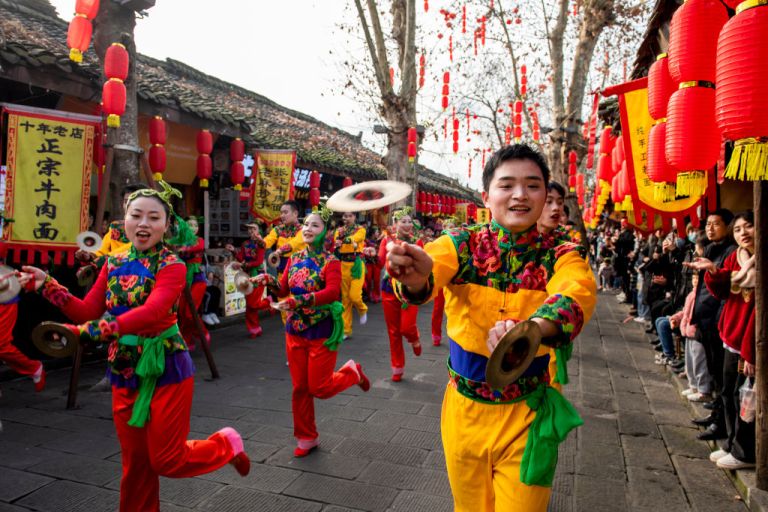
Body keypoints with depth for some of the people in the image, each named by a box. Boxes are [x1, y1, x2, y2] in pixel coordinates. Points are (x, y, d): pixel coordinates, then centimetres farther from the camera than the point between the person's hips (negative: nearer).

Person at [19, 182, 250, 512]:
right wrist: (47, 284, -5)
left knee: (167, 461, 3)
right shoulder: (113, 264, 7)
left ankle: (226, 444, 29)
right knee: (135, 462, 15)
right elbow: (87, 312, 5)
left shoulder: (172, 266, -13)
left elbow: (151, 312, -29)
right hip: (125, 371, 6)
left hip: (166, 369, -5)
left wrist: (94, 330, -39)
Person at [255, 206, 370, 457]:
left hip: (322, 332, -5)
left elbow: (331, 292, -29)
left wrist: (296, 301, -36)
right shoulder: (294, 259, 5)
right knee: (300, 388, 11)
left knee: (319, 388, 1)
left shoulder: (330, 262, -14)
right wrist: (269, 281, -14)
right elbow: (284, 290, 5)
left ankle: (351, 372, 30)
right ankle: (306, 437, 28)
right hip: (295, 330, 5)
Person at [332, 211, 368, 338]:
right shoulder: (339, 230, 10)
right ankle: (346, 329, 12)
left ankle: (363, 310, 25)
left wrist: (343, 240, -42)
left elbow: (354, 238, -22)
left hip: (356, 265, -3)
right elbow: (336, 242, -10)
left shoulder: (360, 229, 0)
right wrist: (340, 236, -31)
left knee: (354, 296, -11)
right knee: (345, 298, 5)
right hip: (343, 265, 3)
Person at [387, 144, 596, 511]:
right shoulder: (462, 244, -8)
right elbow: (435, 264, -30)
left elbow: (576, 295, -31)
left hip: (527, 415, -1)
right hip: (464, 410, 1)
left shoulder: (562, 256, -9)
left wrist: (530, 330, -53)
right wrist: (417, 275, -55)